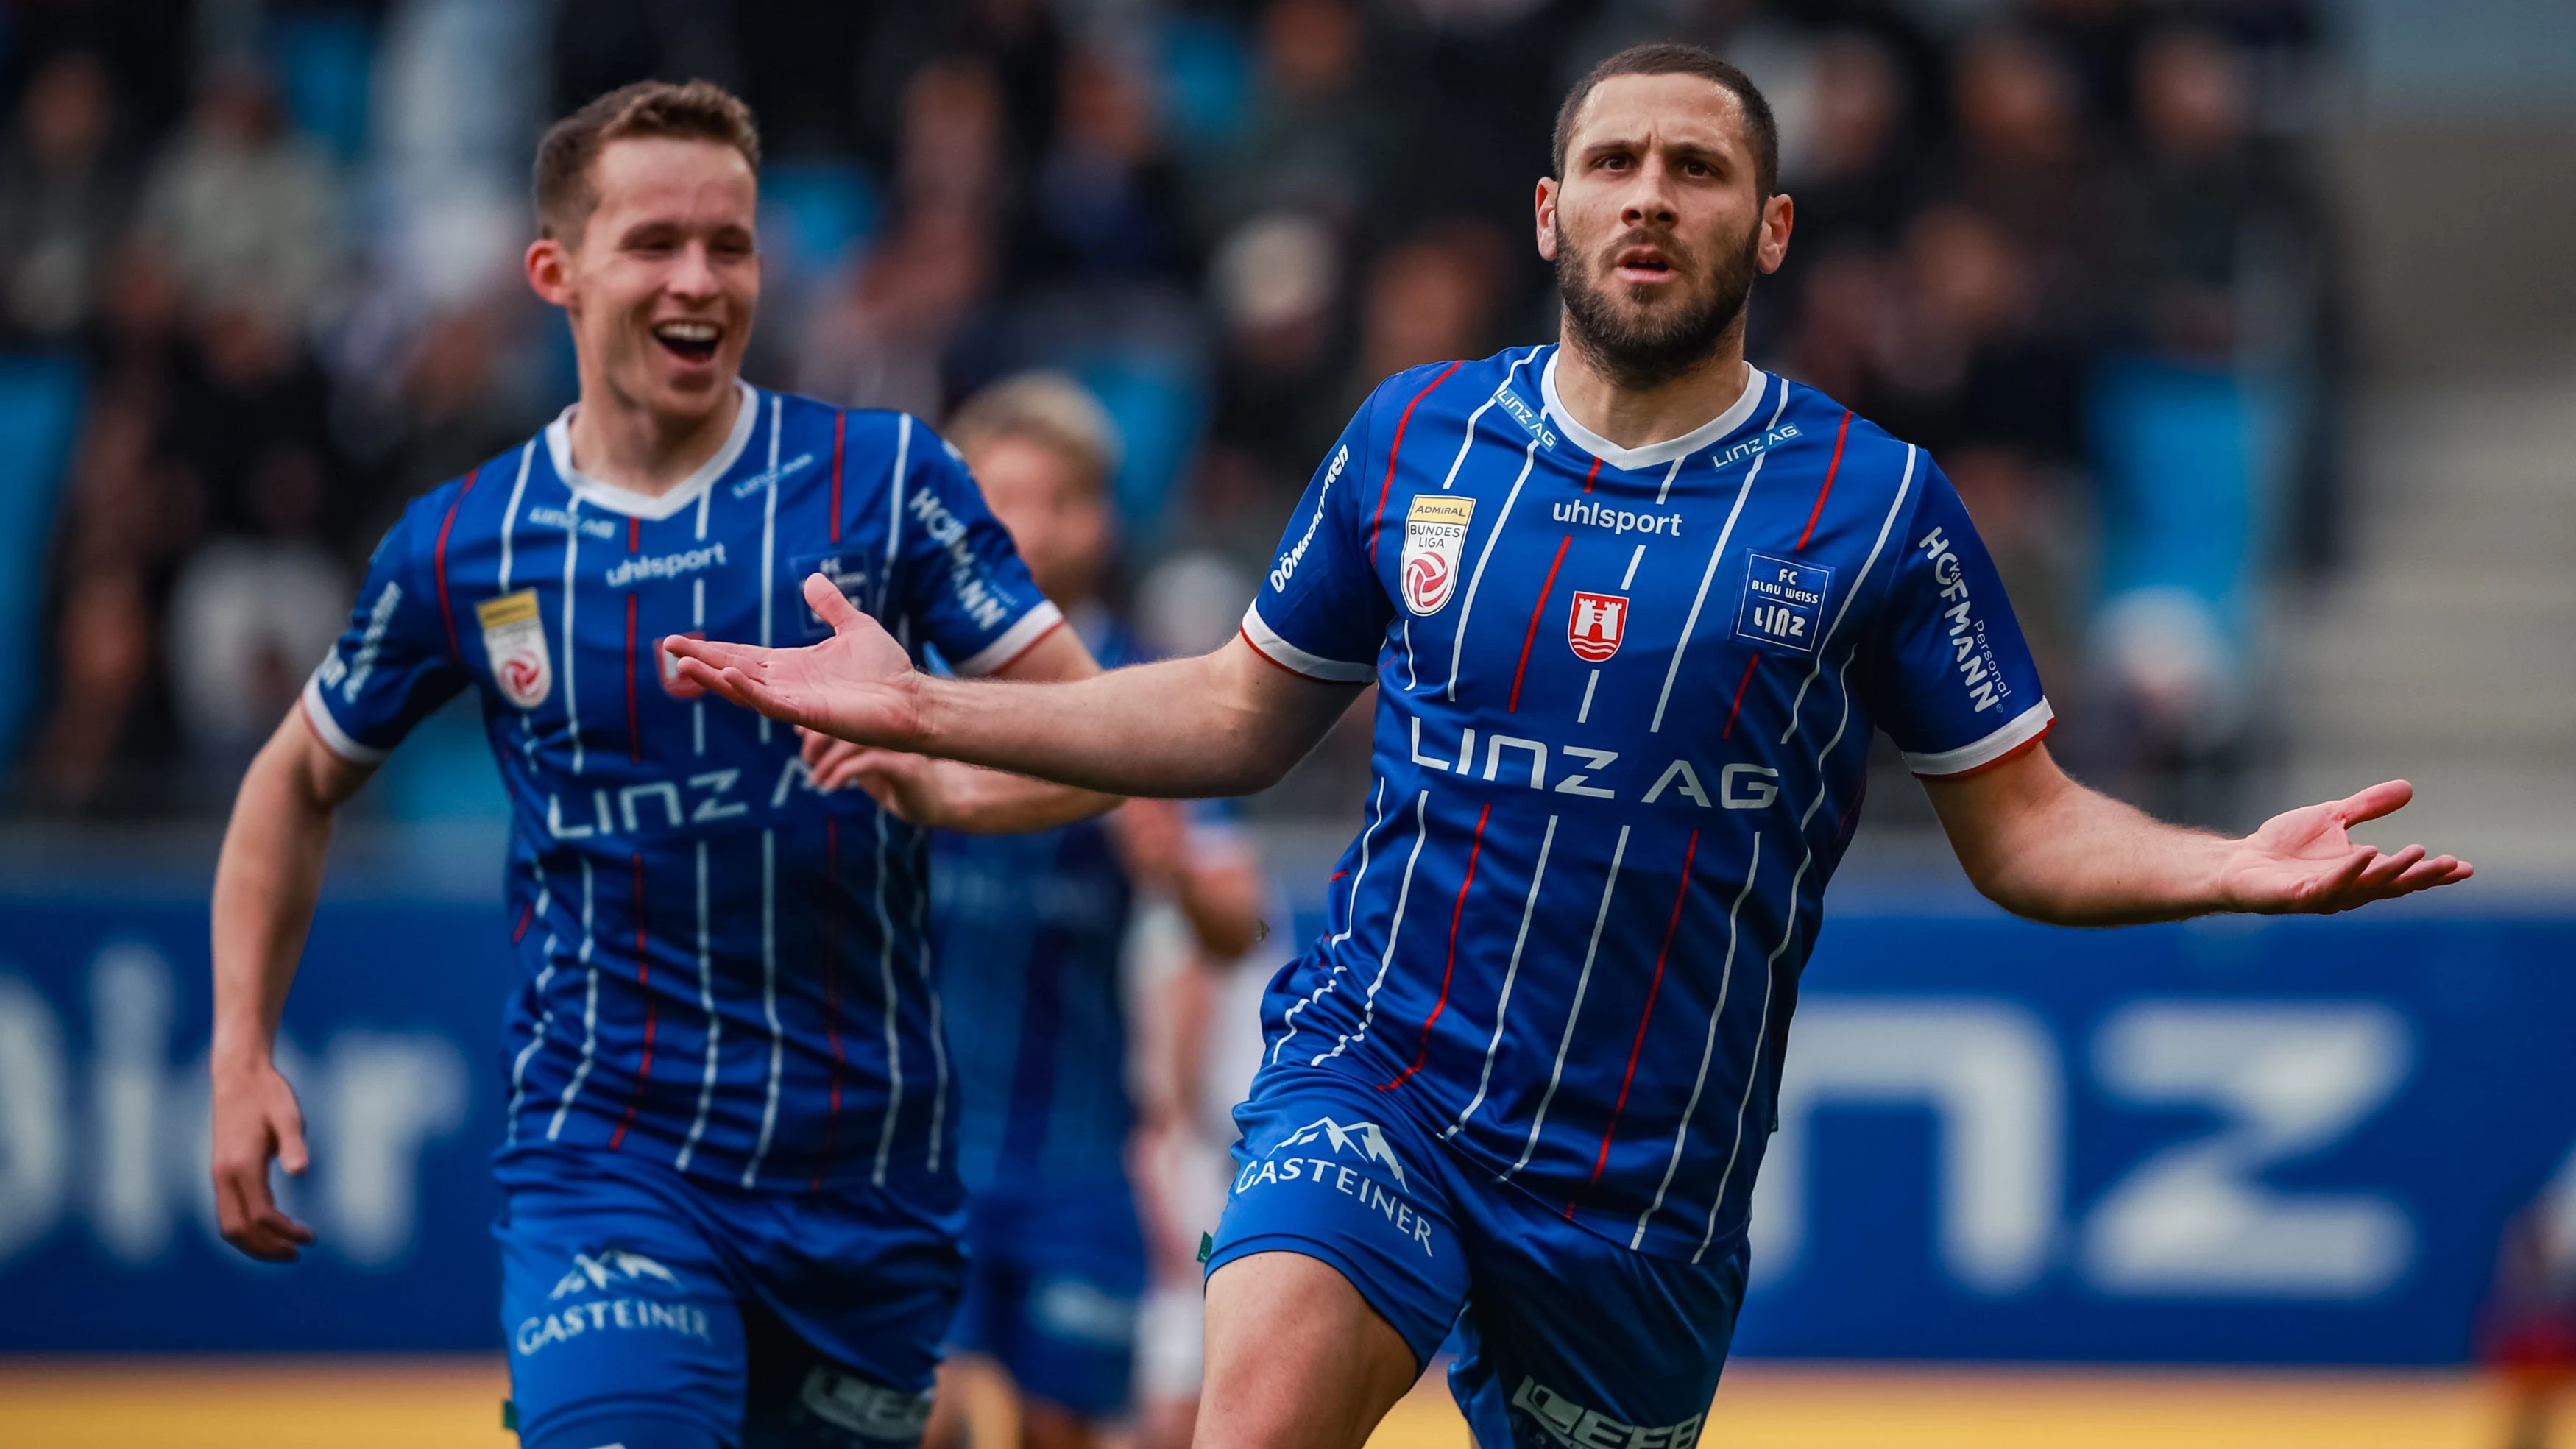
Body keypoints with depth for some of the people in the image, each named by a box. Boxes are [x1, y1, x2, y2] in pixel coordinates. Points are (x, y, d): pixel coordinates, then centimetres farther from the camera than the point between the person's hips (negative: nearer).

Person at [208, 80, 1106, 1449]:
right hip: (607, 1158, -1)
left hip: (866, 1170, 1)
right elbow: (299, 780, 17)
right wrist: (241, 1054, 8)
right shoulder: (461, 545, 2)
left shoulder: (883, 478, -2)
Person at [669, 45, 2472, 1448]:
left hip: (1648, 1167, 0)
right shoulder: (1415, 439, 5)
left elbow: (2022, 826, 2)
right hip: (1379, 1075, 0)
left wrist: (2234, 869, -18)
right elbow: (1245, 714, 18)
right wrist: (926, 710, 11)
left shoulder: (1876, 504, -2)